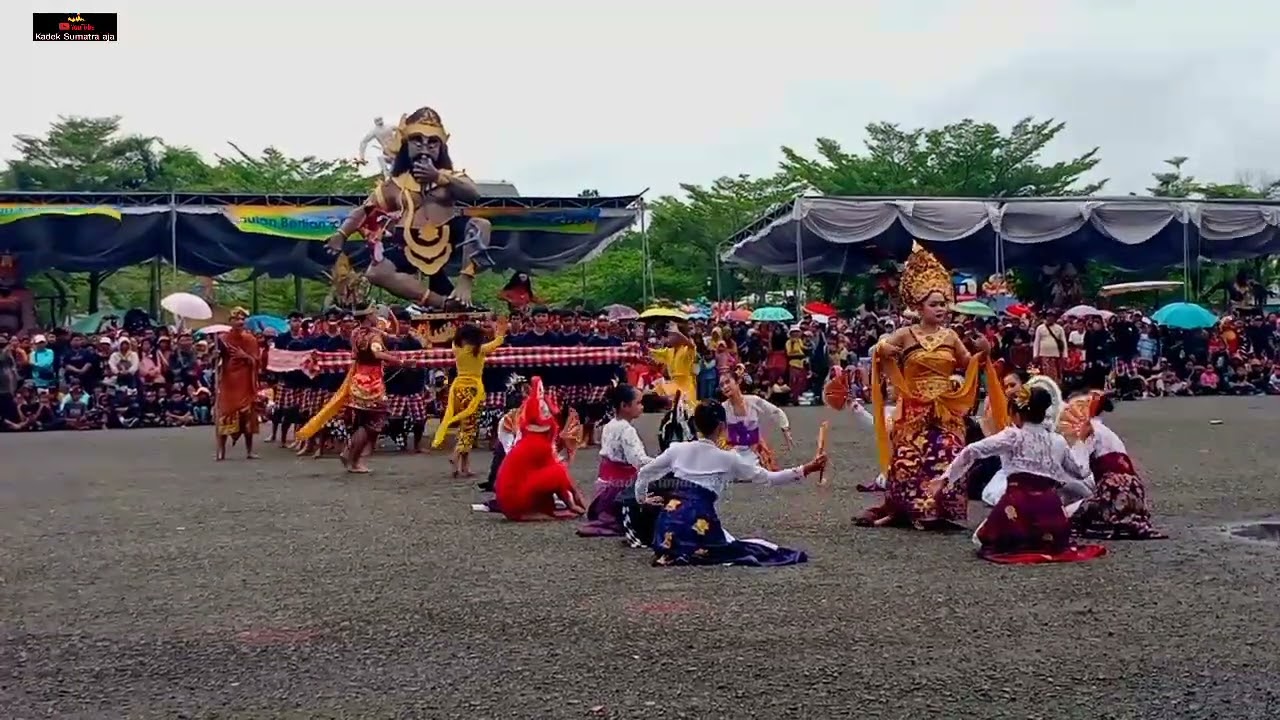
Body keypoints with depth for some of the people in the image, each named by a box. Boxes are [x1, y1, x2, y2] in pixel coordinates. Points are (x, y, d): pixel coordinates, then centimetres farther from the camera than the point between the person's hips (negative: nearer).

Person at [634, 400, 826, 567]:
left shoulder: (678, 449, 9)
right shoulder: (727, 458, 2)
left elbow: (643, 474, 17)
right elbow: (768, 477, 7)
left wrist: (642, 499, 36)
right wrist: (805, 470, 13)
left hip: (671, 521, 4)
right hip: (698, 524, -4)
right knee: (735, 548, 10)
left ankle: (673, 554, 0)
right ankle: (693, 555, -13)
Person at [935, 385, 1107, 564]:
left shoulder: (1012, 436, 2)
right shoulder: (1058, 441, 13)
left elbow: (972, 451, -3)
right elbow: (1081, 472, 26)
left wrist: (945, 477, 3)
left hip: (1019, 504, -3)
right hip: (1050, 506, 4)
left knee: (985, 539, 23)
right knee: (1054, 541, 37)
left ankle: (1019, 549, 1)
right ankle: (1045, 547, 7)